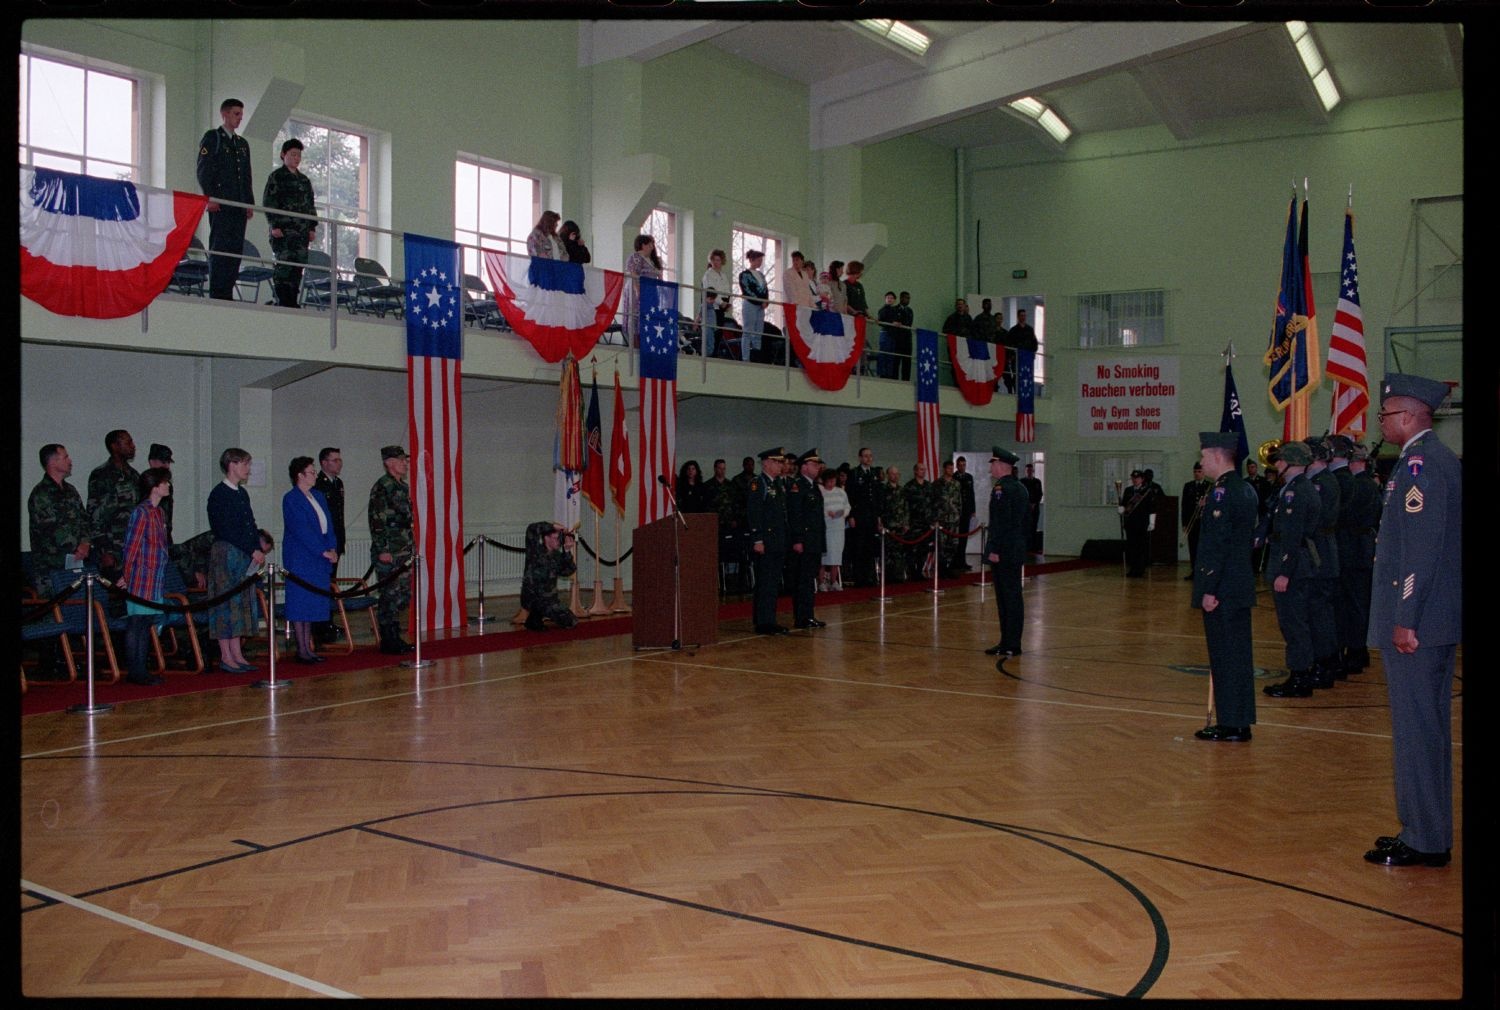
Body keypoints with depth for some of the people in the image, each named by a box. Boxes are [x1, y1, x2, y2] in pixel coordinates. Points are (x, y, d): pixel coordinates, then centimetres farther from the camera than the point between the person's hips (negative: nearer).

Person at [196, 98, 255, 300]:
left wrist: (250, 202, 14)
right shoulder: (211, 138, 2)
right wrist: (210, 197, -15)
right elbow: (203, 170, -6)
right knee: (219, 247, -9)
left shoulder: (242, 143, 22)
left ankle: (227, 292, 4)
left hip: (239, 206, 6)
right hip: (220, 205, -6)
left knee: (236, 248, 2)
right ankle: (216, 293, -9)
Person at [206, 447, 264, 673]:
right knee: (226, 603, -4)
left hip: (246, 556, 8)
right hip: (226, 554, -8)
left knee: (242, 602, 9)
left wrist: (258, 550, 3)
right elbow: (227, 530, -17)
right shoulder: (219, 494, -10)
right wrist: (253, 551, -15)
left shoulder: (242, 493, 16)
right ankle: (226, 657, 0)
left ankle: (237, 655, 14)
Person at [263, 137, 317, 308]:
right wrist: (274, 225, -12)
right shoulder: (276, 176, 3)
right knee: (285, 263, -13)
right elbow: (268, 202, -3)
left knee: (298, 265, 1)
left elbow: (310, 205, 22)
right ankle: (283, 302, -13)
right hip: (284, 230, -6)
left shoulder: (304, 180, 22)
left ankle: (292, 301, 4)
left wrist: (312, 227, 12)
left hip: (302, 231, 6)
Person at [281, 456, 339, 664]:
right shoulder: (290, 499, -10)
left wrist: (333, 548, -3)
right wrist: (323, 551, -16)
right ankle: (302, 650, 1)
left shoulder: (318, 496, 14)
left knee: (311, 604, 9)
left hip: (319, 560, 8)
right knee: (300, 603, -3)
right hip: (300, 559, -8)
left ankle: (308, 647, 14)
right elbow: (302, 530, -16)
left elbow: (328, 523, 12)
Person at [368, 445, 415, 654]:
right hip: (387, 553, -9)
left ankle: (395, 638, 19)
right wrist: (382, 550, -20)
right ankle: (388, 641, 1)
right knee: (390, 595, -5)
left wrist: (410, 547, 21)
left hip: (404, 552, 9)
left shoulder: (402, 486, 17)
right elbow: (376, 521, -16)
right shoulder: (381, 488, -11)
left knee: (403, 595, 11)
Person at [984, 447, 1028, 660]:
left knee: (1008, 598, -6)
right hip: (1016, 552, 10)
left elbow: (1001, 522, -21)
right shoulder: (1020, 488, 15)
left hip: (1003, 553, -10)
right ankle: (1010, 642, 16)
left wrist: (994, 549, -20)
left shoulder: (1001, 489, -16)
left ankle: (1010, 645, -2)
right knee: (1012, 597, 11)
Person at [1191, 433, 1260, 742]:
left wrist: (1208, 589, -19)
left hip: (1222, 589, -9)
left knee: (1225, 657, -3)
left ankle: (1230, 725, 3)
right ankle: (1240, 723, 20)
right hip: (1241, 586, 9)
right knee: (1239, 655, 13)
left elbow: (1218, 544, -21)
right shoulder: (1246, 490, 13)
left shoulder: (1221, 491, -16)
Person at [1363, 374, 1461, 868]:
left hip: (1416, 624, -10)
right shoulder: (1440, 458, 15)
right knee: (1429, 727, 16)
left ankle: (1423, 841, 5)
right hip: (1438, 621, 10)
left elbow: (1423, 547, -22)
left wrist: (1405, 620, -21)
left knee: (1416, 729, -3)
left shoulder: (1420, 463, -16)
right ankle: (1429, 833, 25)